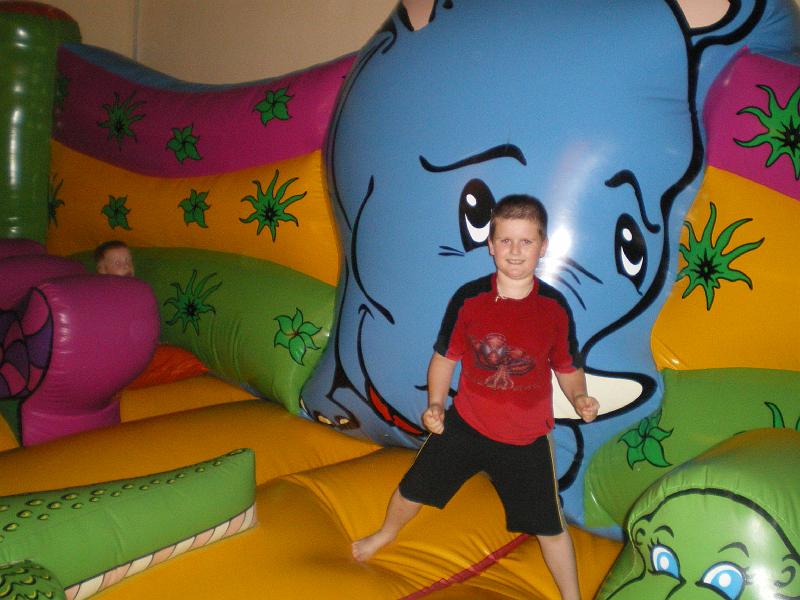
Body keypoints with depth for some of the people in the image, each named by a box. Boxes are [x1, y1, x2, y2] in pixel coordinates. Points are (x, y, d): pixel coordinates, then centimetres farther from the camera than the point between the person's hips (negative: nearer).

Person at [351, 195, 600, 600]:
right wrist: (435, 404, -15)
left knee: (550, 525, 8)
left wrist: (579, 399, -20)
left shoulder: (555, 307, -13)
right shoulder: (468, 299, -13)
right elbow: (445, 357, -2)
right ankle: (386, 535, 53)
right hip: (465, 425, 2)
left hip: (527, 438, -1)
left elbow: (568, 368, -1)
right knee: (415, 487, 19)